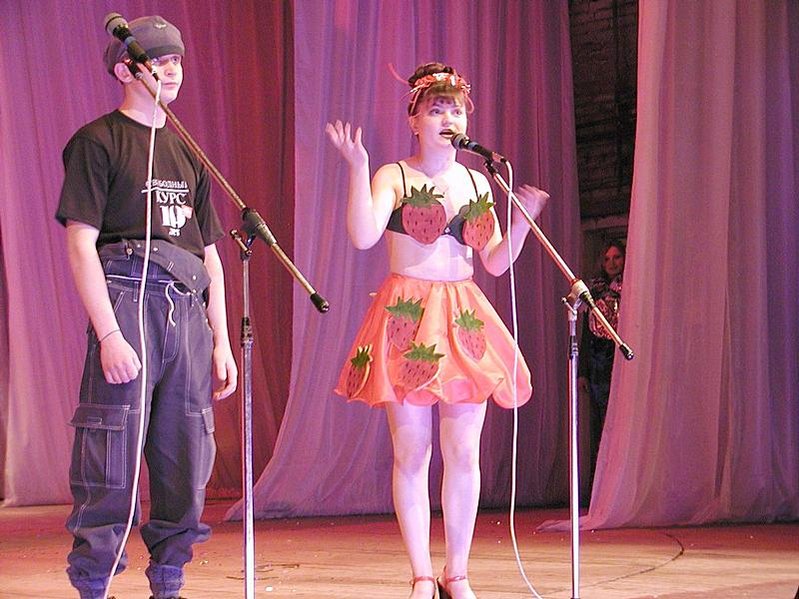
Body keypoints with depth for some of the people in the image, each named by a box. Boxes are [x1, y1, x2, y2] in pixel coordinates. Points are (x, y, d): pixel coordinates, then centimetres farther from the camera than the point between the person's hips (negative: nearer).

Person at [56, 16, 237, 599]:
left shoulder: (187, 152, 21)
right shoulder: (99, 140, 2)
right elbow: (80, 242, -6)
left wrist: (222, 342, 15)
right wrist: (108, 334, -15)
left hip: (188, 311, 6)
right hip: (127, 301, -6)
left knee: (187, 463, 6)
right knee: (112, 464, -9)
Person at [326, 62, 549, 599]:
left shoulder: (477, 182, 14)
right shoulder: (394, 177, 1)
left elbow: (496, 263, 12)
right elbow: (364, 236, -16)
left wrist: (524, 218, -4)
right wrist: (358, 167, -22)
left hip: (465, 320, 4)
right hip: (406, 319, -4)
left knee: (464, 454, 0)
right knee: (412, 453, -3)